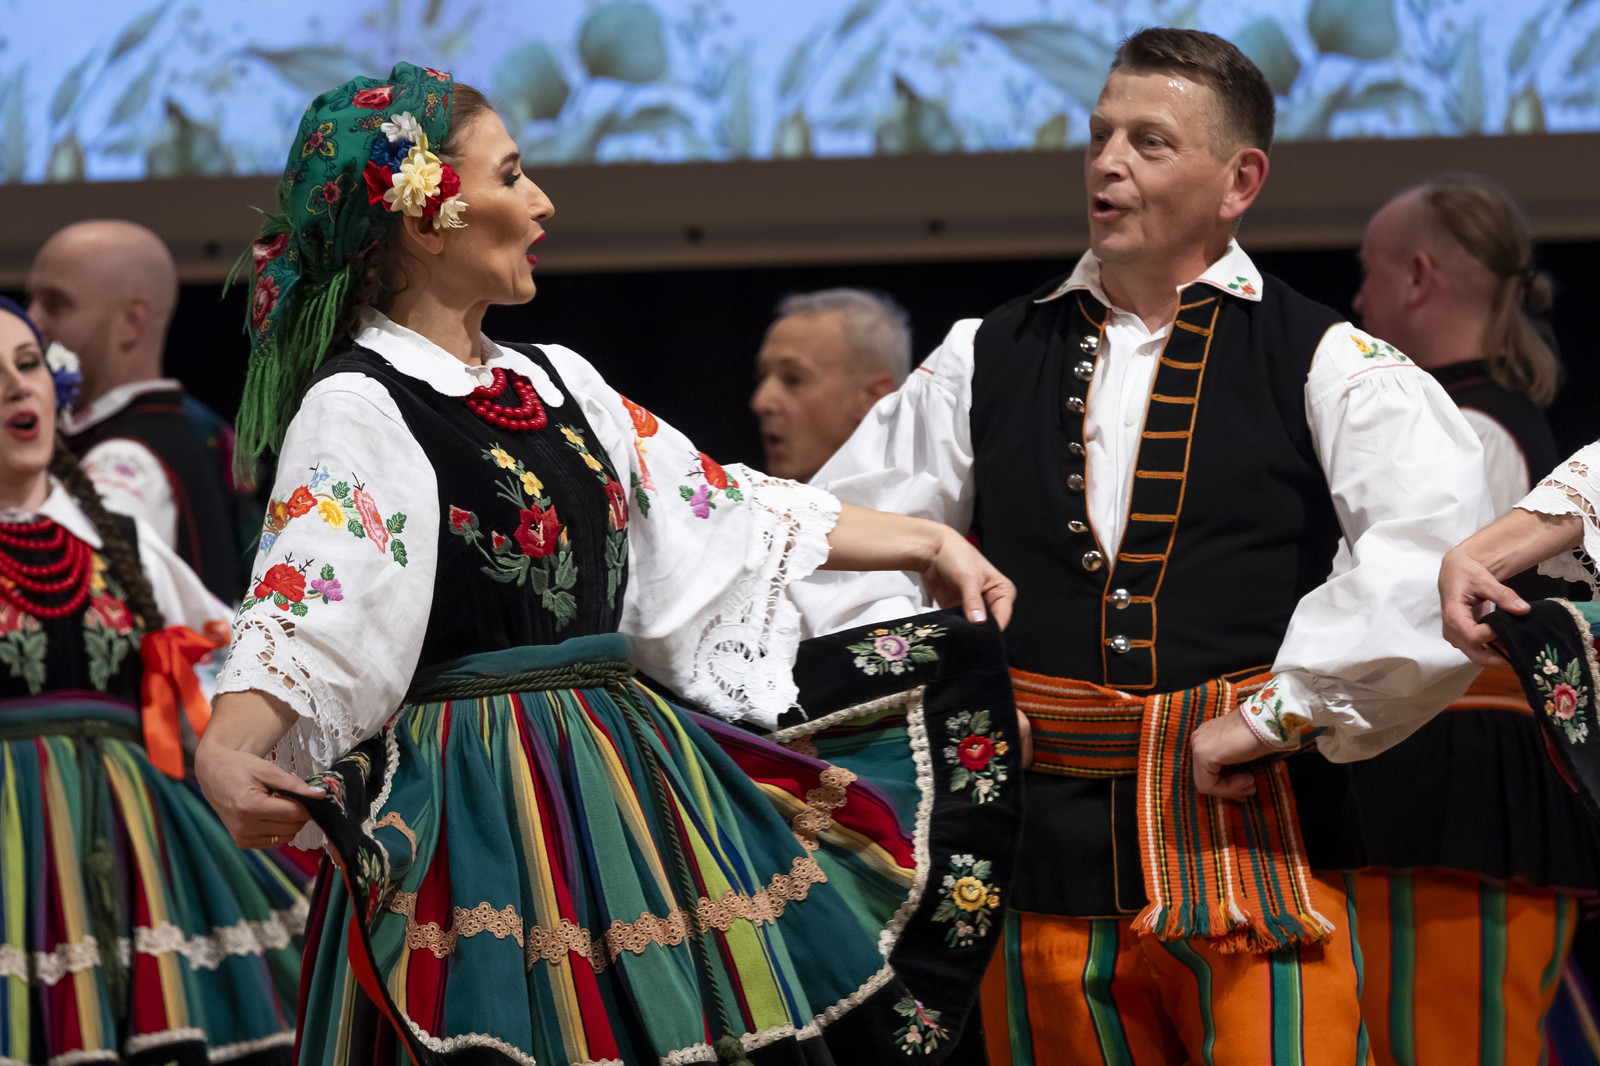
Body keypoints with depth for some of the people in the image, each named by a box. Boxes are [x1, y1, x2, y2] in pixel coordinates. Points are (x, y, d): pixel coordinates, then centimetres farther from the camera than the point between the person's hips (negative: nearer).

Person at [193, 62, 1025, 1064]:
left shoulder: (555, 382, 13)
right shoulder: (358, 409, -11)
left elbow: (714, 506, 21)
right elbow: (305, 606, -24)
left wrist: (927, 541, 22)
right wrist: (226, 754, -43)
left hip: (628, 782, 8)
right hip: (483, 817, -8)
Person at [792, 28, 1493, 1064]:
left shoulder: (1323, 365, 1)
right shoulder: (987, 362, 13)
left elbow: (1439, 549, -14)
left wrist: (1282, 715, -14)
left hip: (1253, 845, -3)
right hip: (1047, 857, 3)